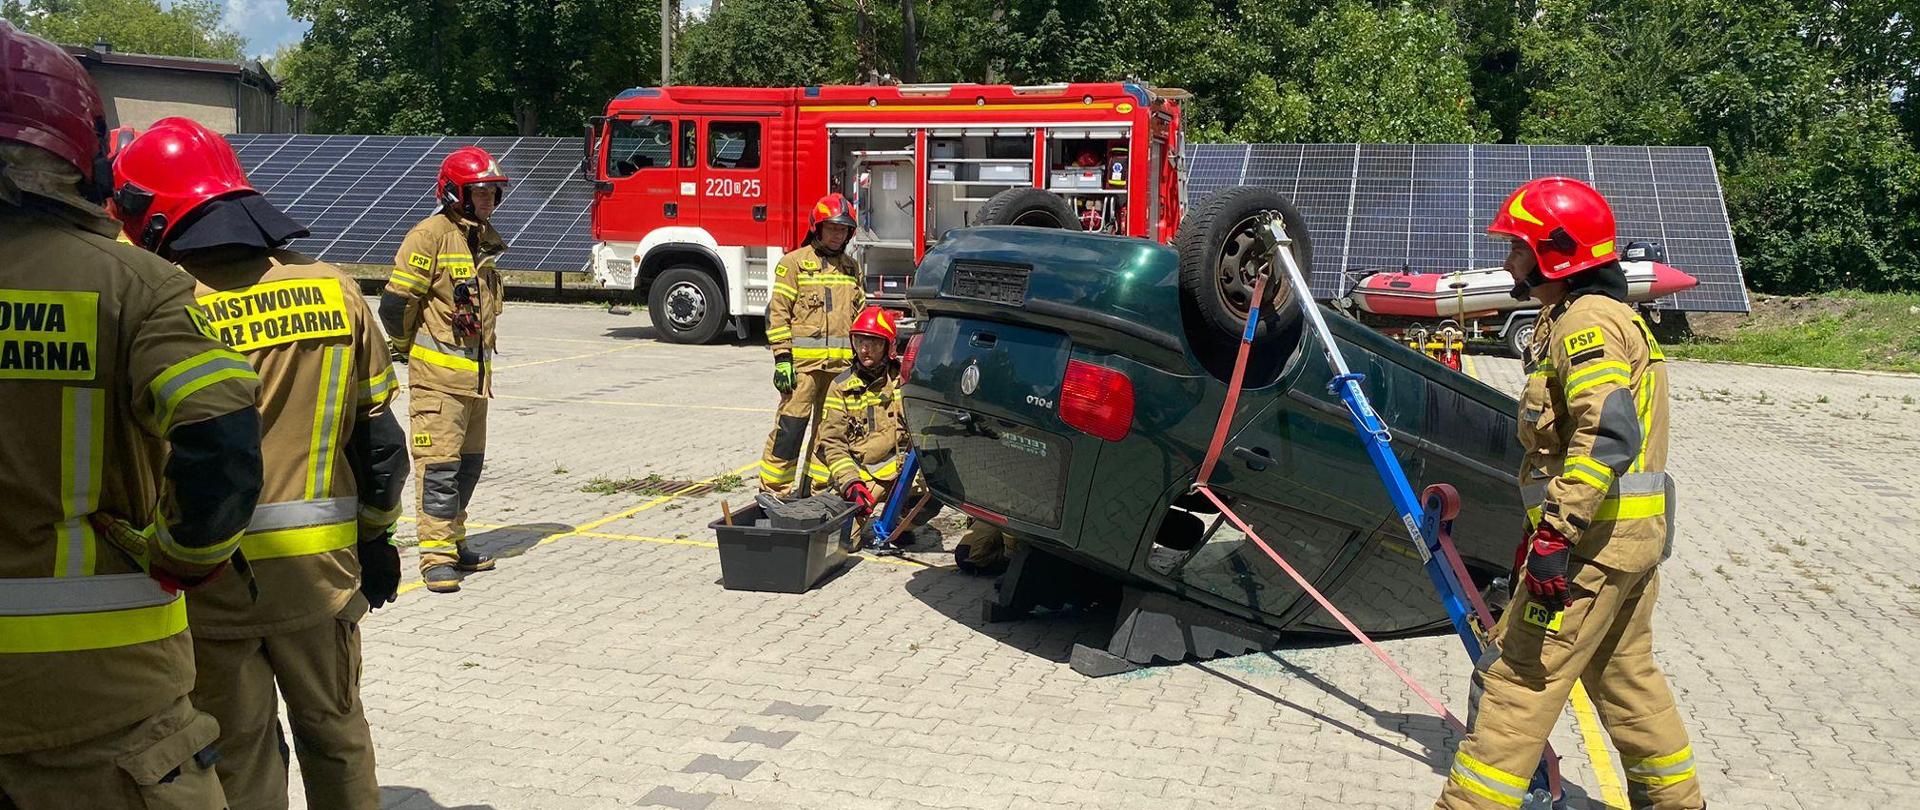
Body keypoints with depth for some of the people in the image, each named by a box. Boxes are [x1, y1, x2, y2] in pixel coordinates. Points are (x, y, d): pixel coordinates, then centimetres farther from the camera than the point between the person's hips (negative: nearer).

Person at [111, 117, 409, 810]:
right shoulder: (334, 289, 0)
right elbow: (376, 433, 4)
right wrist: (377, 534, 15)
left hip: (211, 572, -3)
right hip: (321, 565, 3)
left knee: (238, 754, 11)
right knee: (334, 729, 20)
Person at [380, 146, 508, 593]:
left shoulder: (487, 238, 13)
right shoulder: (431, 235, -13)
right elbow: (395, 304, -13)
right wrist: (408, 346, 1)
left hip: (476, 370, 8)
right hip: (438, 373, -8)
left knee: (469, 463, 14)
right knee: (439, 464, -7)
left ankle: (455, 543, 25)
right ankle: (437, 556, -3)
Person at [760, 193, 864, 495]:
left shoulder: (851, 267, 17)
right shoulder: (794, 263, 0)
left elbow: (859, 313, 22)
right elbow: (778, 312, -5)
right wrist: (782, 358, -12)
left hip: (841, 363, 6)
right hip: (804, 361, -5)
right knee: (790, 425, -7)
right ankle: (773, 490, -1)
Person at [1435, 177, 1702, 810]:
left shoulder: (1586, 322, -15)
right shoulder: (1609, 316, 19)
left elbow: (1609, 434, -28)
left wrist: (1557, 531, -31)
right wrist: (1554, 524, 27)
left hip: (1592, 538, -10)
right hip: (1633, 535, 11)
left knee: (1520, 677, -6)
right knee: (1624, 674, 21)